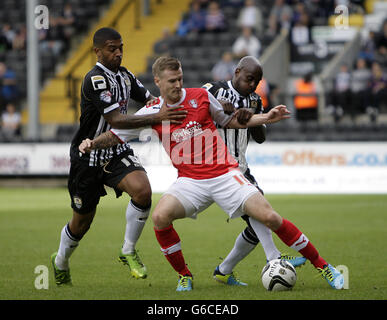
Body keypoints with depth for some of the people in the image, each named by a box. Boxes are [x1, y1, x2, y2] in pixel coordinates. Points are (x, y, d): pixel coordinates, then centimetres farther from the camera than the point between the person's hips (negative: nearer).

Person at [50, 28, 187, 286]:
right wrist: (157, 118, -37)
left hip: (117, 152, 5)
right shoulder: (96, 80, -23)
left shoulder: (124, 75, 3)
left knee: (143, 190, -24)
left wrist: (171, 107, -10)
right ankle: (61, 262, 39)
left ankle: (129, 251, -5)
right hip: (88, 156, -5)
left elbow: (150, 99, 11)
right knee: (82, 220, 8)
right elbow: (116, 120, -30)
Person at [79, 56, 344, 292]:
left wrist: (266, 118, 7)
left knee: (269, 217, -13)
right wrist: (92, 144, -7)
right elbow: (116, 135, 11)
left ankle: (322, 266, 0)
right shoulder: (151, 112, 3)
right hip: (190, 181, 1)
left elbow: (230, 120, 17)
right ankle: (184, 276, -4)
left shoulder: (201, 96, 3)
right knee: (160, 217, -26)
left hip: (224, 173, -1)